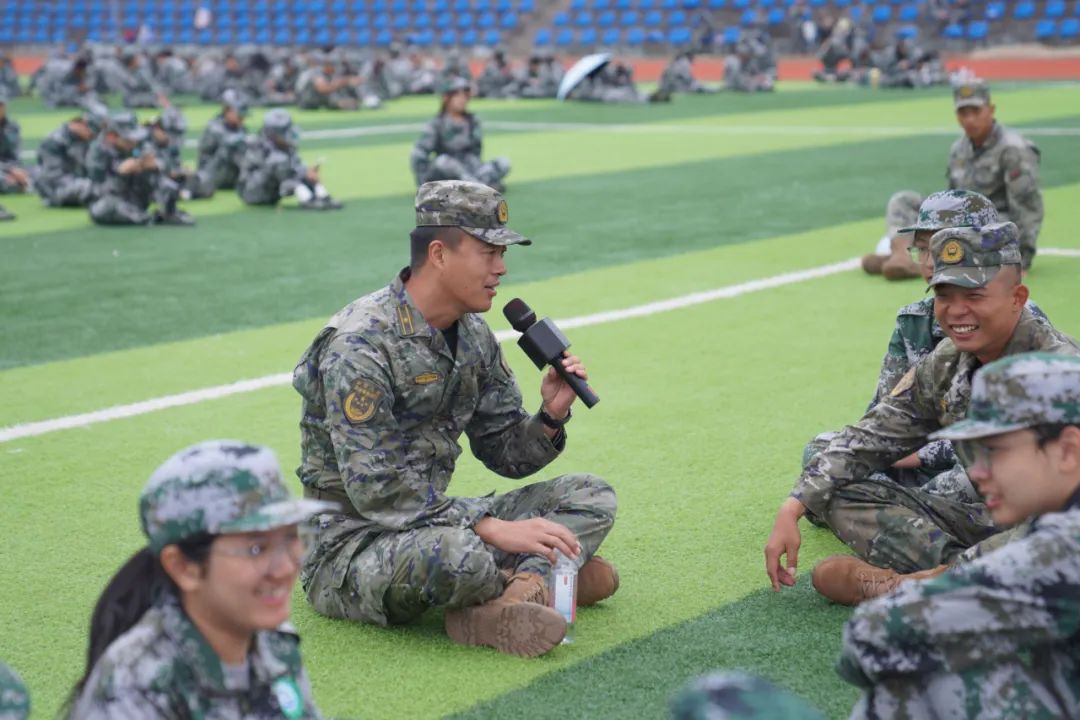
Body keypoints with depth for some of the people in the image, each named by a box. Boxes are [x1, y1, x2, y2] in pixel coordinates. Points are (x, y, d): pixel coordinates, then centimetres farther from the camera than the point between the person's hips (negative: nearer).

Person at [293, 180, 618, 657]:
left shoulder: (474, 335, 6)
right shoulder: (359, 344, -20)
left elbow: (506, 453, 12)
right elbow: (375, 492, -26)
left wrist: (550, 417, -10)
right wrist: (494, 528, -29)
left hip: (433, 521, 9)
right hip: (348, 546, -8)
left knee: (591, 495, 1)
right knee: (452, 550, -41)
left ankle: (518, 586, -23)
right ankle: (539, 577, -10)